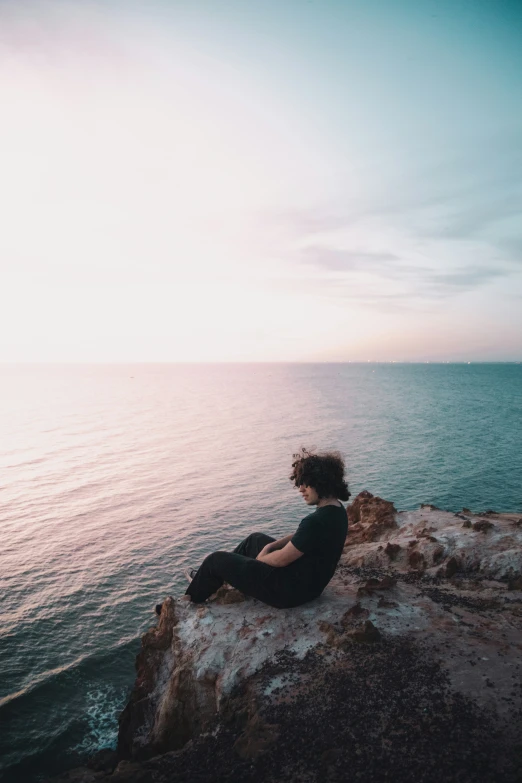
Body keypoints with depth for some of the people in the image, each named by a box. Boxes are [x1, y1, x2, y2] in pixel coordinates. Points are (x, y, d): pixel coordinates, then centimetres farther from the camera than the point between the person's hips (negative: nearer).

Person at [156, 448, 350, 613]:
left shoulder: (317, 521, -34)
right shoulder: (337, 509, -2)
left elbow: (281, 559, -25)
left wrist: (260, 558, -4)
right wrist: (271, 545, 1)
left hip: (290, 590, -9)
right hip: (309, 580, 9)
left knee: (215, 560, 5)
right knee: (256, 538, 28)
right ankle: (209, 580, 44)